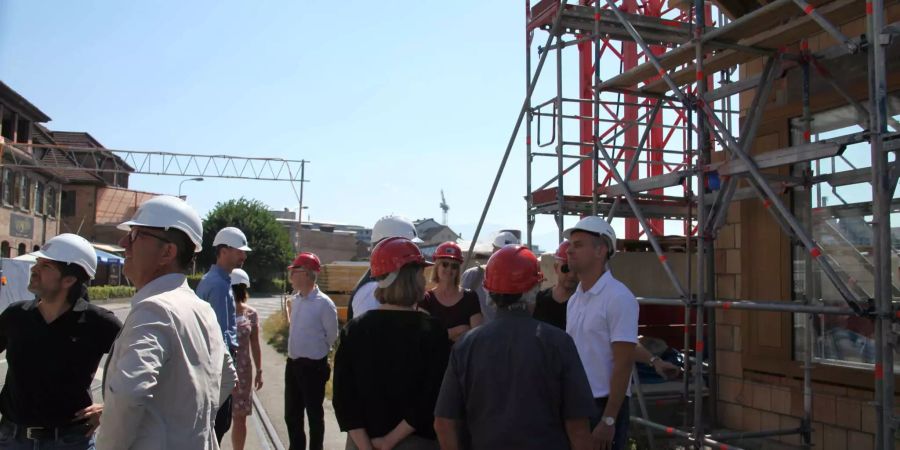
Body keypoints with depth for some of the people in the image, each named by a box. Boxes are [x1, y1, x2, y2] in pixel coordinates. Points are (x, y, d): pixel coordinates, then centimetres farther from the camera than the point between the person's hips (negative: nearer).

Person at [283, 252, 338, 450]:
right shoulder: (295, 300, 6)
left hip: (313, 366, -8)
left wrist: (315, 352, 4)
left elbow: (332, 336, -8)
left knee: (314, 414, 7)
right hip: (293, 363, 8)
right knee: (291, 414, 17)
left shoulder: (324, 303, -18)